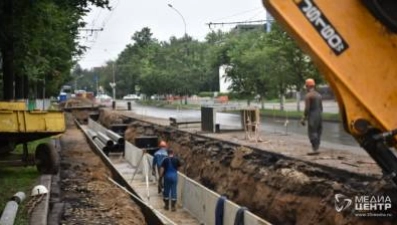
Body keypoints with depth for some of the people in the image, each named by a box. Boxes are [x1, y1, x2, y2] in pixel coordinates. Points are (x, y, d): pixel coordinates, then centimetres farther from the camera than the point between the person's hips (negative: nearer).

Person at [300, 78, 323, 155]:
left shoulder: (308, 95, -11)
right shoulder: (319, 95, 14)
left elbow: (307, 108, -16)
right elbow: (321, 107, 16)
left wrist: (303, 118, -13)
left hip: (312, 116, -8)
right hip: (319, 115, 8)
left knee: (312, 133, -7)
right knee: (318, 133, 10)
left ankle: (315, 150, -11)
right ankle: (316, 149, 11)